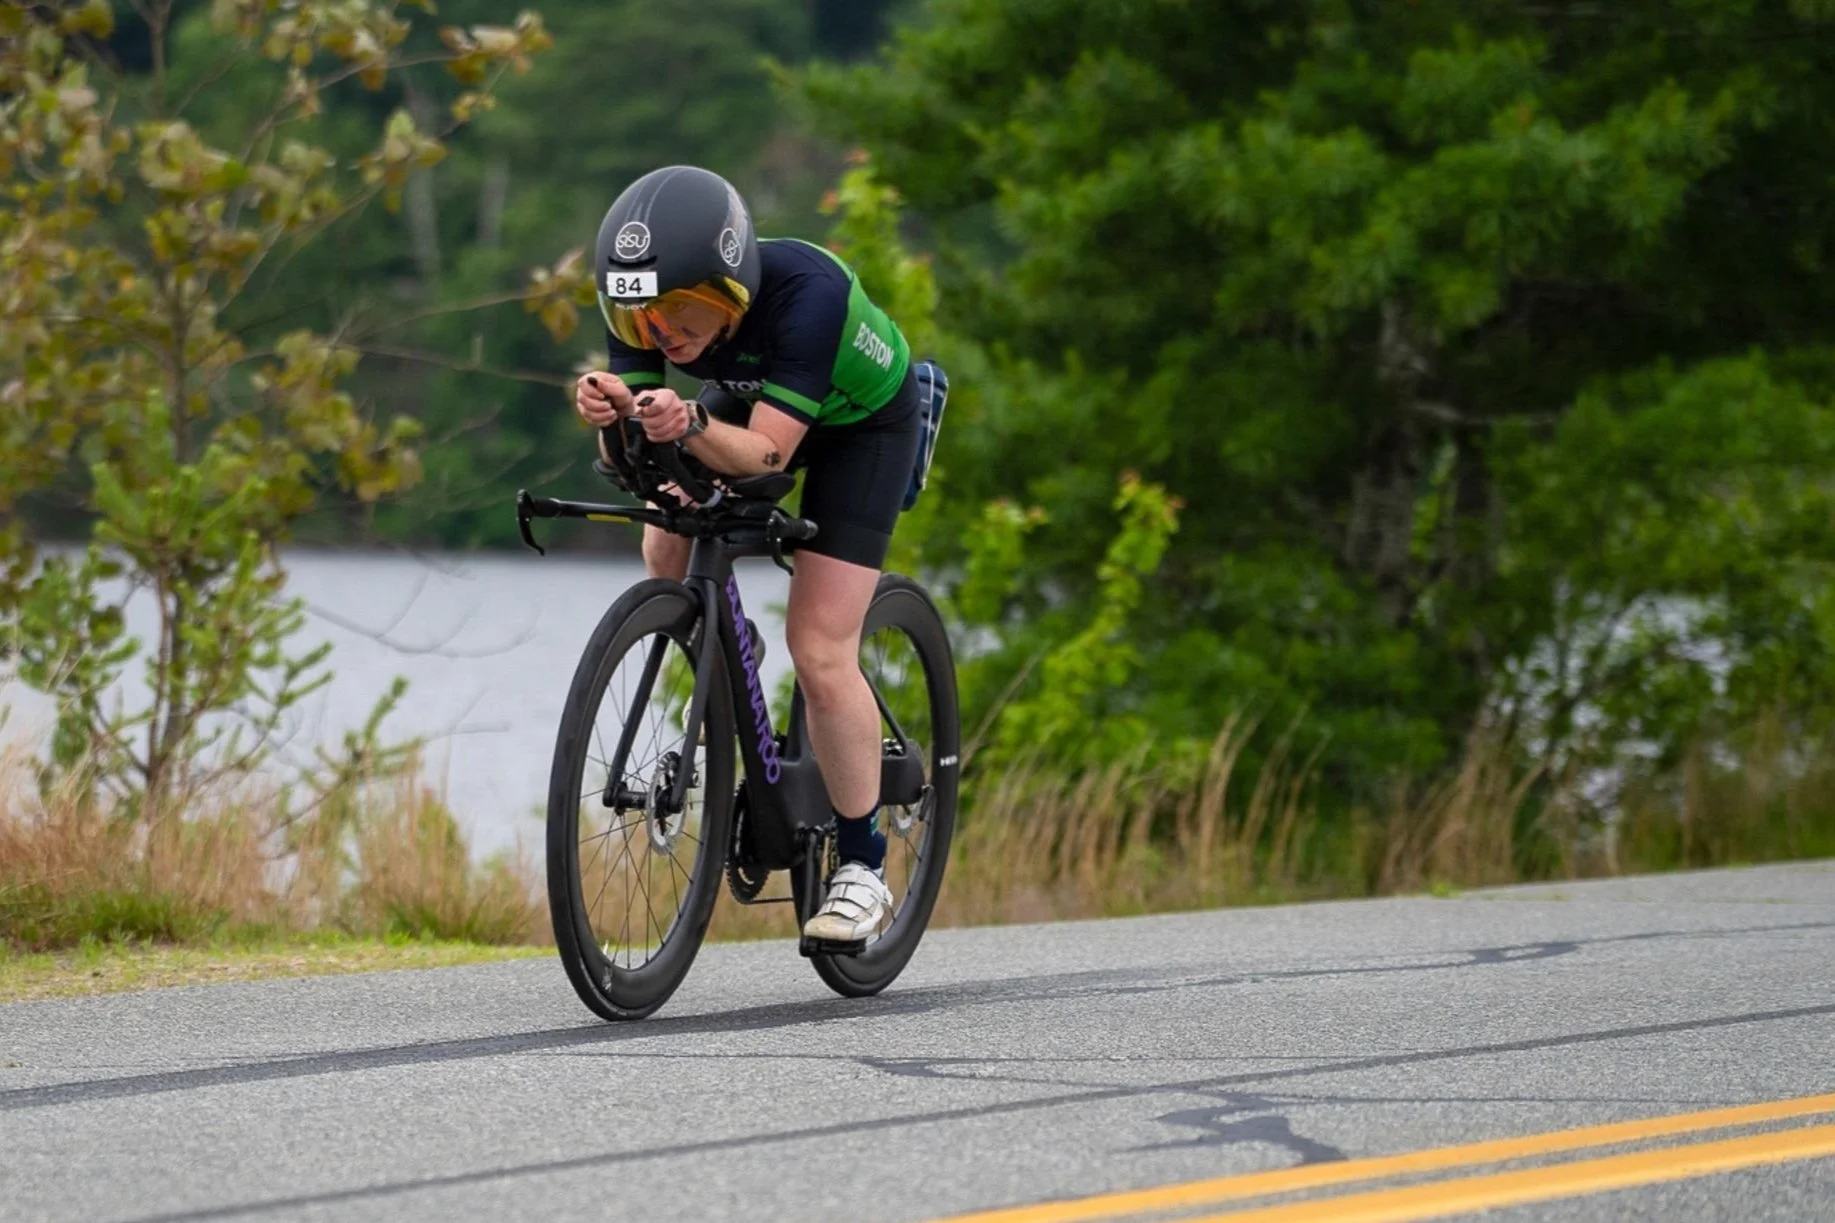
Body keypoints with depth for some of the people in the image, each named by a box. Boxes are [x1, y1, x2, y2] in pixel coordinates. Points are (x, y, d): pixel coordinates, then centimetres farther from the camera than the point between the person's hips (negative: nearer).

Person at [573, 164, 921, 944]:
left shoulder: (805, 291, -40)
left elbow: (767, 453, -41)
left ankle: (862, 871, -1)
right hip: (746, 400, 6)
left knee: (820, 653, -14)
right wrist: (612, 417, -48)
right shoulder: (649, 305, -26)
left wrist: (691, 427, -60)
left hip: (860, 422, -6)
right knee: (668, 558, -16)